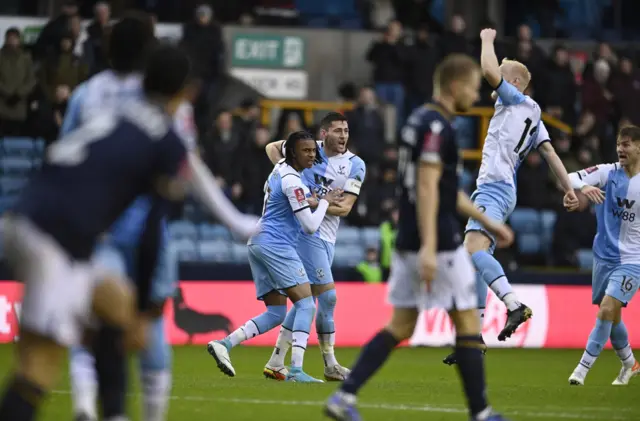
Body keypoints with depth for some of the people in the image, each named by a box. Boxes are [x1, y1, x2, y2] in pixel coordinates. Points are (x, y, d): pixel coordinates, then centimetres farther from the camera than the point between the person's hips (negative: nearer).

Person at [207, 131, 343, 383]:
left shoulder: (280, 169, 14)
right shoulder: (292, 182, -13)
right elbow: (310, 226, -13)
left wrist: (318, 201, 25)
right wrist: (324, 202, 4)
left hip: (258, 244, 10)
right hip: (276, 245, -10)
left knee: (276, 313, 10)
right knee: (306, 305, -12)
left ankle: (224, 344, -1)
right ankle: (296, 370, -23)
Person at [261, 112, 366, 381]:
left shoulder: (355, 165, 2)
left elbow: (345, 208, -5)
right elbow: (272, 147, 14)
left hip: (327, 238, 5)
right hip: (305, 231, -5)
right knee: (327, 296, -11)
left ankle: (276, 364, 13)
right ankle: (330, 366, -2)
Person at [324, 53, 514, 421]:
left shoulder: (422, 120, 16)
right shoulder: (437, 127, -14)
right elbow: (427, 188, -23)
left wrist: (488, 222, 28)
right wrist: (429, 247, -29)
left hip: (410, 242, 9)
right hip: (439, 243, -9)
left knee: (401, 326, 9)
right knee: (468, 322, 1)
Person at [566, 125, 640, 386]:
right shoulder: (608, 173, -4)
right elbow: (570, 178, -15)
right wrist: (583, 187, -37)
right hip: (604, 256, 3)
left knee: (607, 310, -18)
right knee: (611, 317, 12)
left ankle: (583, 369, -12)